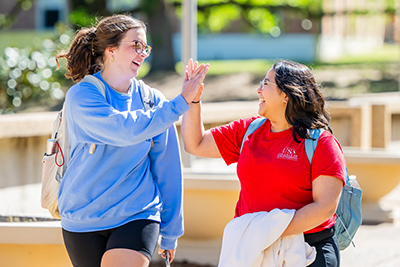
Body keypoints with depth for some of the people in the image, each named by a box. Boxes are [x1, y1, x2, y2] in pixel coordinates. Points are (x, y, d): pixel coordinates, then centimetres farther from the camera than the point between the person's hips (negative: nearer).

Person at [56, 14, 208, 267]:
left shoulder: (153, 101, 2)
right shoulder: (81, 96, -8)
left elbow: (166, 169, 6)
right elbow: (127, 130, -23)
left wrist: (170, 232, 8)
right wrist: (181, 102, -20)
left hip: (137, 216, 1)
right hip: (83, 222, -1)